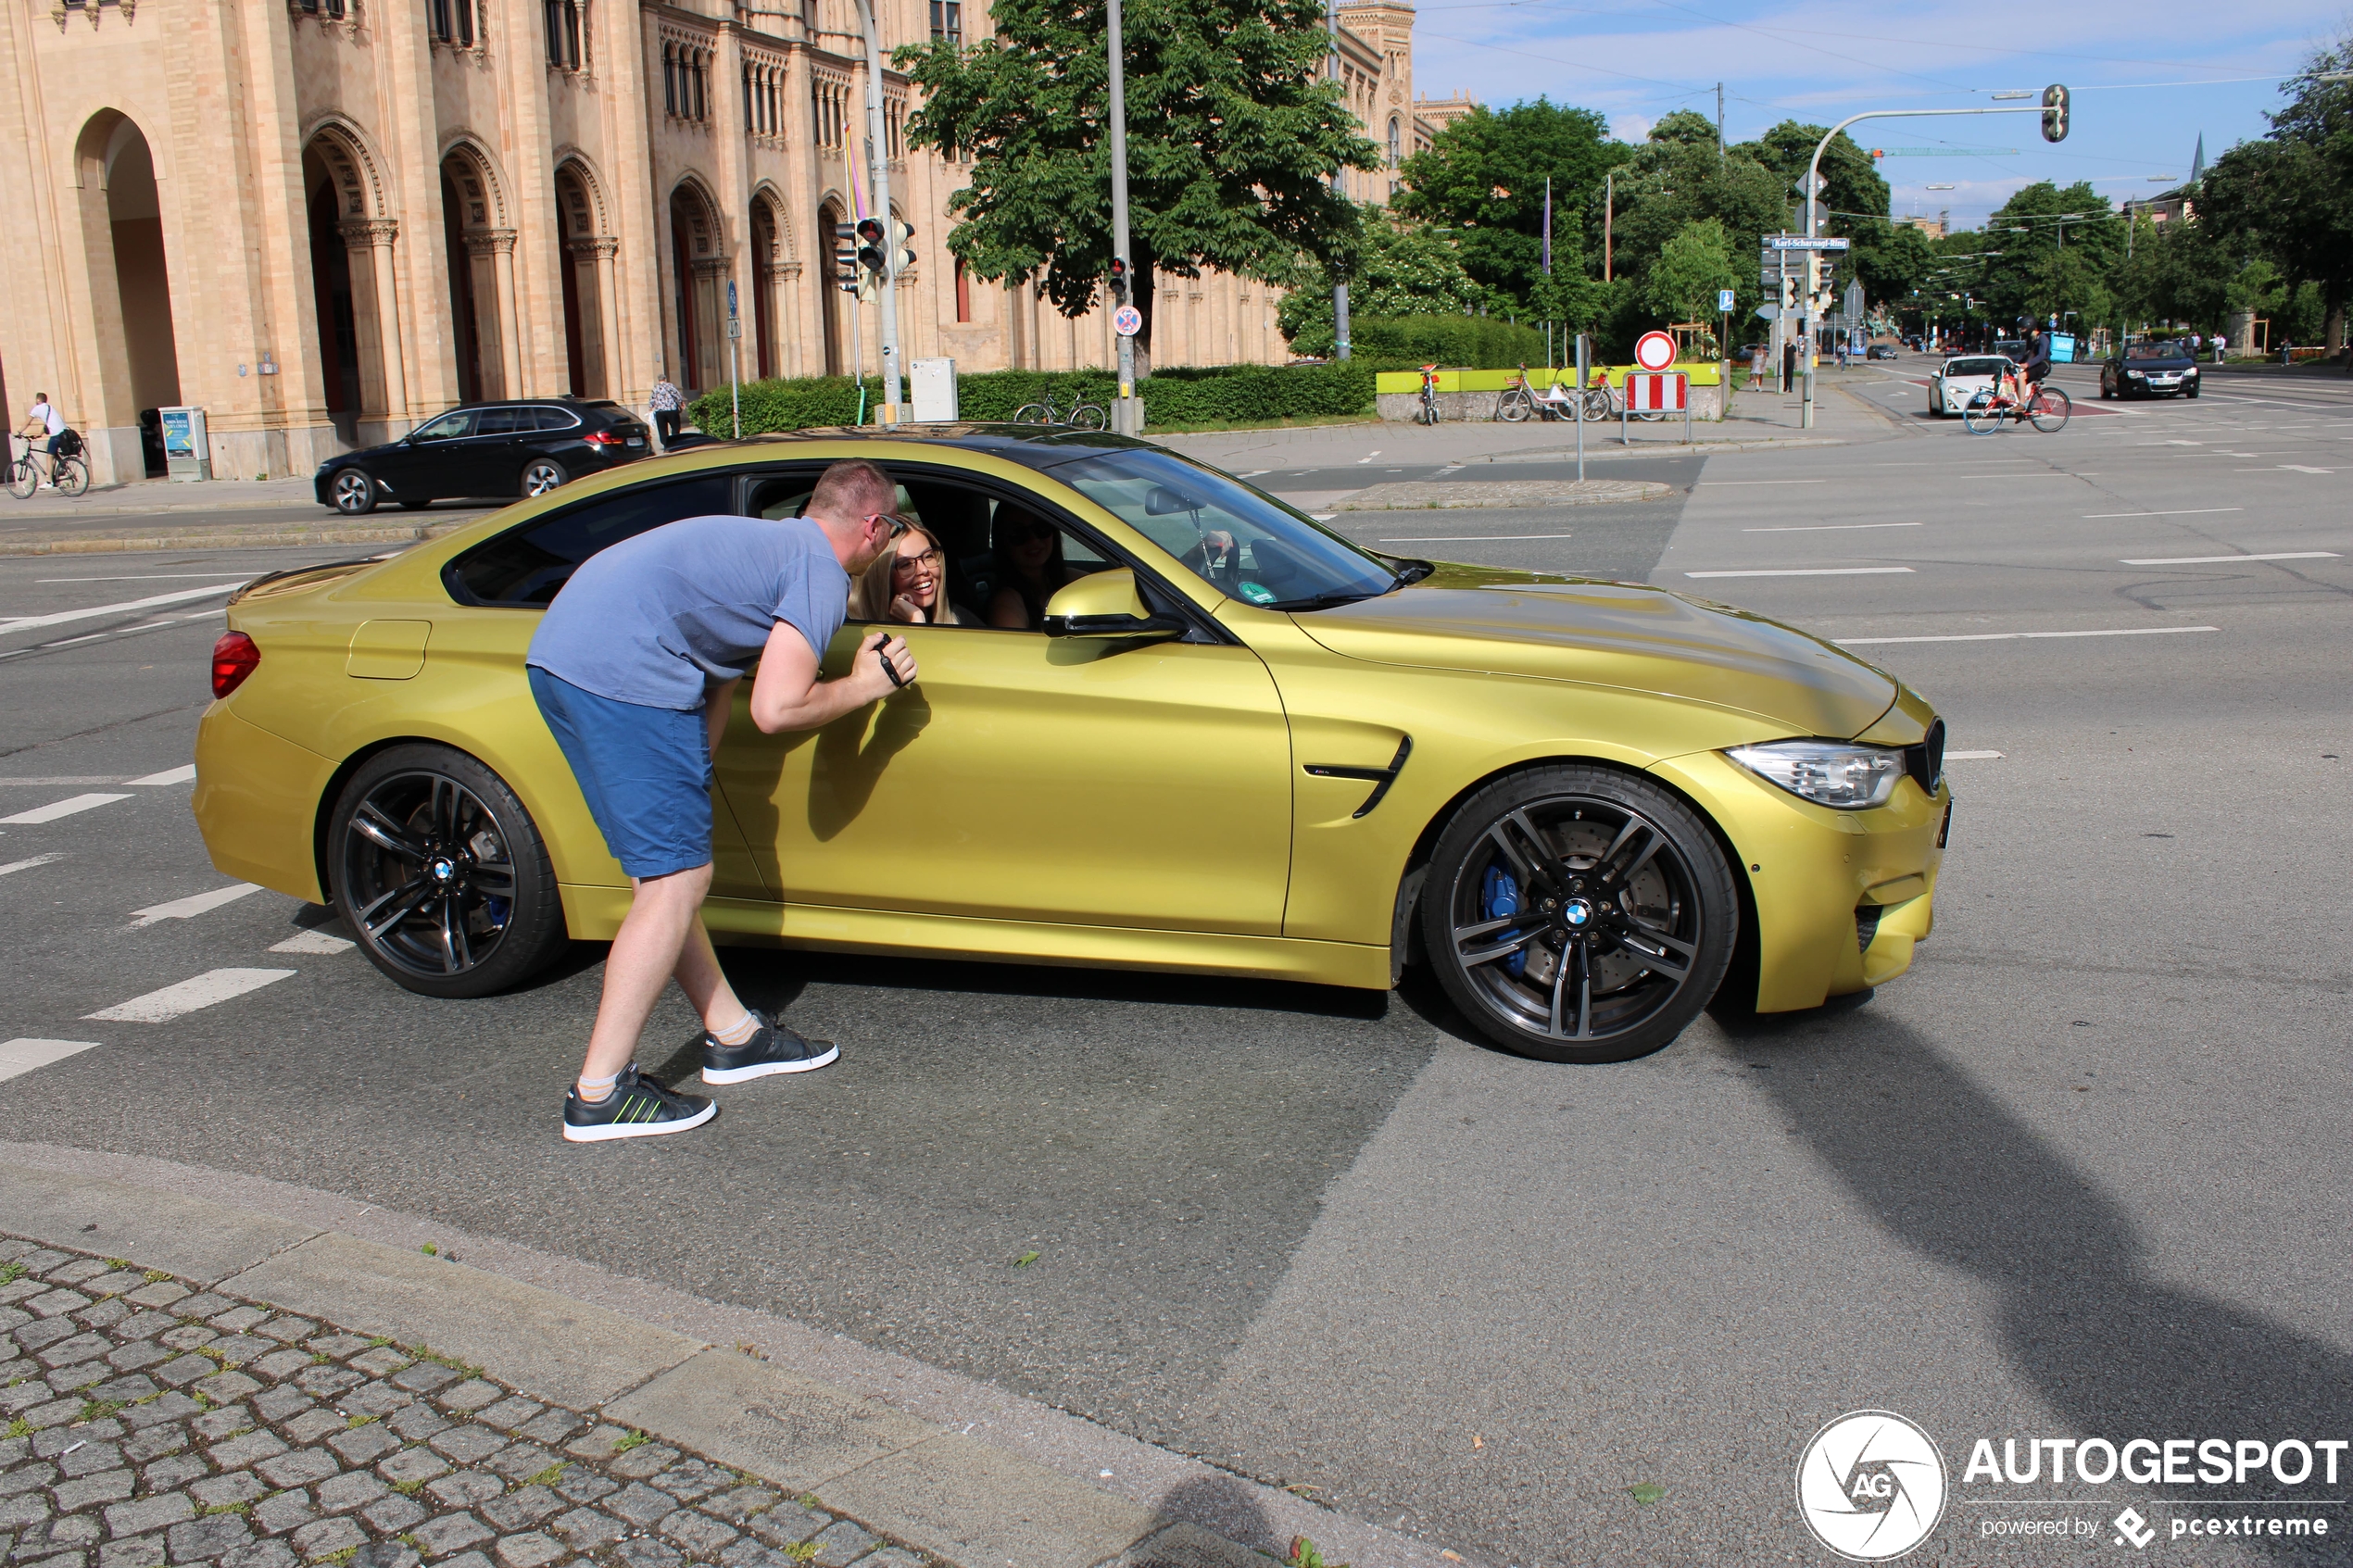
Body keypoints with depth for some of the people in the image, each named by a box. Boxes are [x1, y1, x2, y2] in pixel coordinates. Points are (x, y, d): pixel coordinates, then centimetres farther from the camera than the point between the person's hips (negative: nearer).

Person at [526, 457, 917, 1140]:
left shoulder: (771, 541, 26)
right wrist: (864, 685, 2)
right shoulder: (822, 570, -3)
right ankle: (600, 1093, -2)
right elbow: (777, 709, -13)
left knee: (663, 868, 16)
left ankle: (733, 1034, 28)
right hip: (622, 671, -10)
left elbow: (717, 675, 26)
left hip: (560, 649, 10)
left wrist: (690, 771, 22)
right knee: (677, 879, -4)